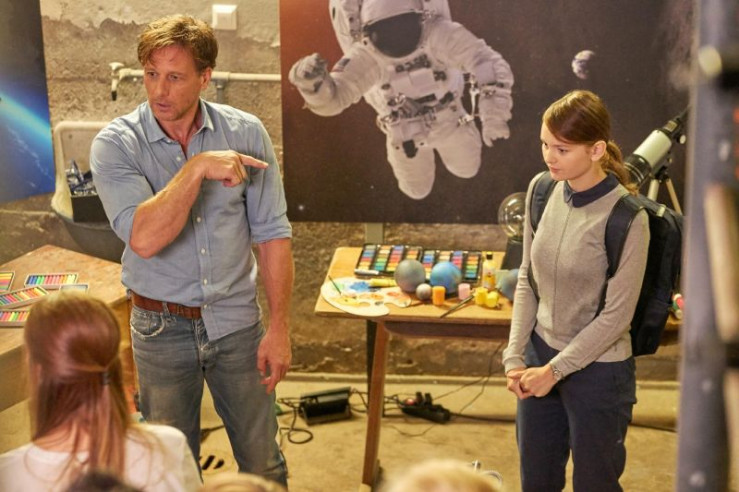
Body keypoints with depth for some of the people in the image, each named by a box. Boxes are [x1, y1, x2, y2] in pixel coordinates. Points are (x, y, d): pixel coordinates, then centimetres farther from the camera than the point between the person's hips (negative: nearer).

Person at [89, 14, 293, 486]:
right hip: (161, 328, -1)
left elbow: (272, 234, -4)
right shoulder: (116, 144, -13)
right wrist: (198, 167, -31)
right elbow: (144, 239, -27)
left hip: (238, 322, 1)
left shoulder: (246, 133, -8)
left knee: (262, 459, 15)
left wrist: (279, 327, -6)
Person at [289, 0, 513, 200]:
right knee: (418, 190, 20)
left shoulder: (438, 33, -37)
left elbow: (488, 62, -45)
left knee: (466, 169, 26)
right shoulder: (366, 55, -34)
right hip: (406, 131, 0)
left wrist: (494, 112, -61)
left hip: (448, 118, 1)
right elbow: (330, 99, -39)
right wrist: (310, 80, -63)